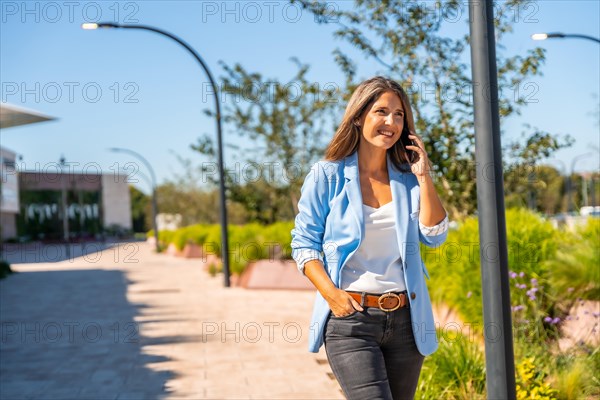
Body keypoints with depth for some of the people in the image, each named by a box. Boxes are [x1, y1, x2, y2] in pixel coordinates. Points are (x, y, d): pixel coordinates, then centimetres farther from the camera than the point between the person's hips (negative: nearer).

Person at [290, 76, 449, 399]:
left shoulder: (407, 178, 8)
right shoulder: (327, 176, -2)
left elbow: (434, 236, 1)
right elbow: (303, 244, 0)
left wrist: (424, 178, -5)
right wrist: (330, 292, -14)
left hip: (405, 319, 4)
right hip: (350, 317, -4)